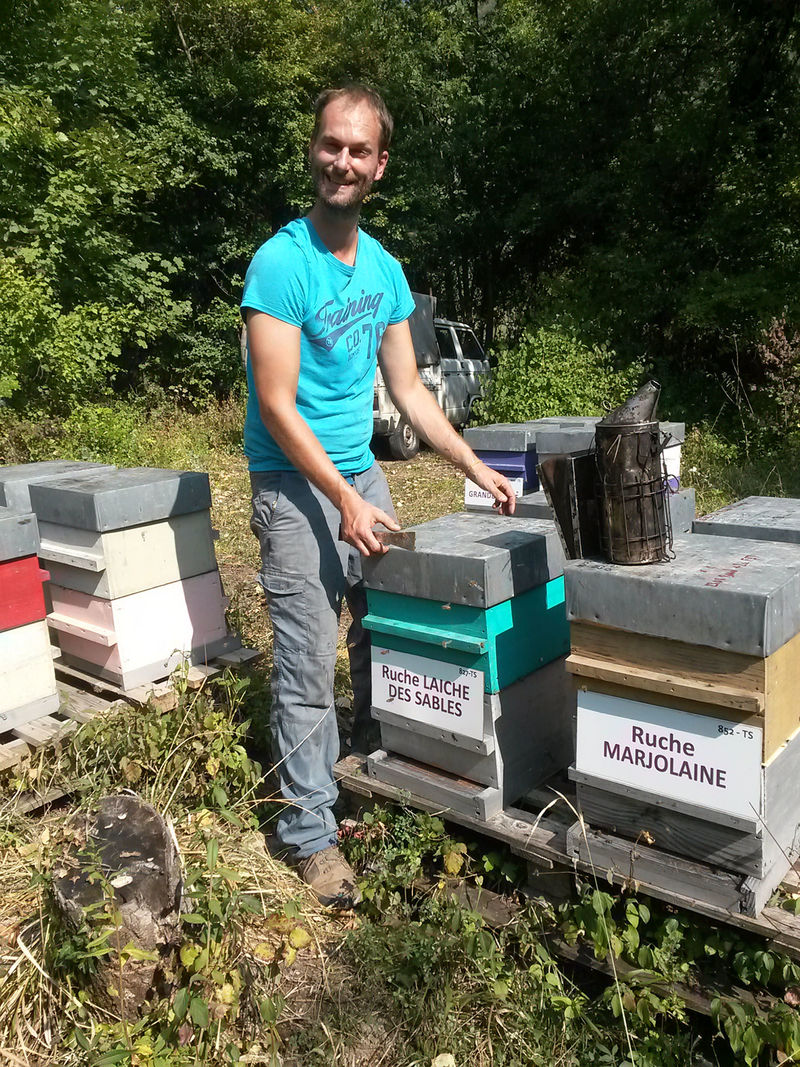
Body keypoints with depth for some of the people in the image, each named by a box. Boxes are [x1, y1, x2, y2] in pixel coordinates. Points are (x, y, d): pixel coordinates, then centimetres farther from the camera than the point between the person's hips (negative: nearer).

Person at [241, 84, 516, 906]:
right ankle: (310, 832, 10)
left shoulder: (385, 269, 8)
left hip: (362, 470, 7)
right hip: (295, 482, -6)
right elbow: (277, 406, -16)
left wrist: (476, 468, 8)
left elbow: (409, 391, 12)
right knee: (308, 668, -4)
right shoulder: (280, 263, -13)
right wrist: (344, 501, -19)